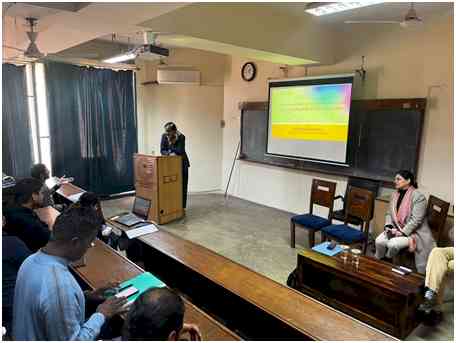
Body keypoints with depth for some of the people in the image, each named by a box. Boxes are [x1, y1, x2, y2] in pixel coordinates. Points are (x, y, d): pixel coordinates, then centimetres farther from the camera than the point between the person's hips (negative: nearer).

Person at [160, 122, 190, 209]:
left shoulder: (181, 137, -19)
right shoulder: (164, 136, -8)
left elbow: (180, 151, -26)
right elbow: (162, 150, -9)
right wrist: (170, 153, -26)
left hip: (182, 163, -3)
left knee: (182, 186, 1)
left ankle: (182, 206, 8)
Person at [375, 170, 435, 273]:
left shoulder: (418, 197, -16)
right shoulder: (395, 194, 7)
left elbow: (416, 220, -21)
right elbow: (389, 213, 11)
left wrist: (402, 232, -23)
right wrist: (388, 226, -6)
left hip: (414, 232, -6)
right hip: (396, 229, 6)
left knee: (393, 244, -29)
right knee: (379, 241, -19)